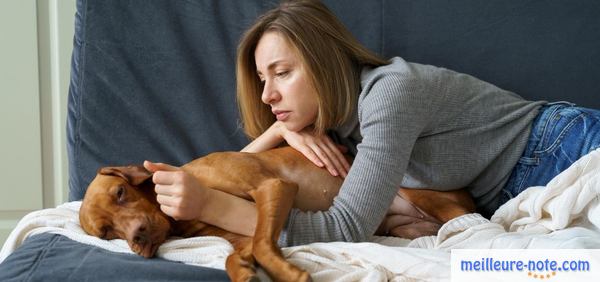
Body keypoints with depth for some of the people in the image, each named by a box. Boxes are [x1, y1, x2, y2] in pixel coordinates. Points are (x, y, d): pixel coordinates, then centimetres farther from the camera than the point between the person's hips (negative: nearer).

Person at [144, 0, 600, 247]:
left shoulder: (388, 91, -26)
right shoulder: (330, 114, 1)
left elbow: (347, 228, -33)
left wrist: (208, 204, -39)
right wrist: (280, 129, -14)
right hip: (515, 202, 7)